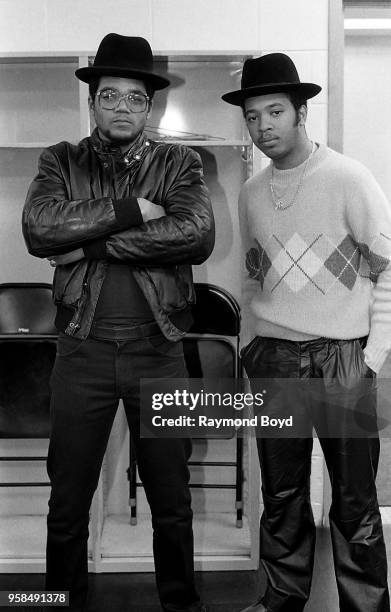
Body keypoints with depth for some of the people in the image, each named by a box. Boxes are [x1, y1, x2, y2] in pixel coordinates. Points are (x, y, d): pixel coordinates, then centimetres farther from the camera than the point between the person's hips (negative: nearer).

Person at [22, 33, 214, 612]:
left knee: (172, 499, 14)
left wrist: (93, 241, -16)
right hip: (82, 352, 1)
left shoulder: (179, 163, 4)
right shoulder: (61, 161, 6)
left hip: (159, 352, 0)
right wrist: (129, 209, -16)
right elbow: (39, 229, -13)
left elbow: (198, 235, -15)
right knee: (68, 501, 13)